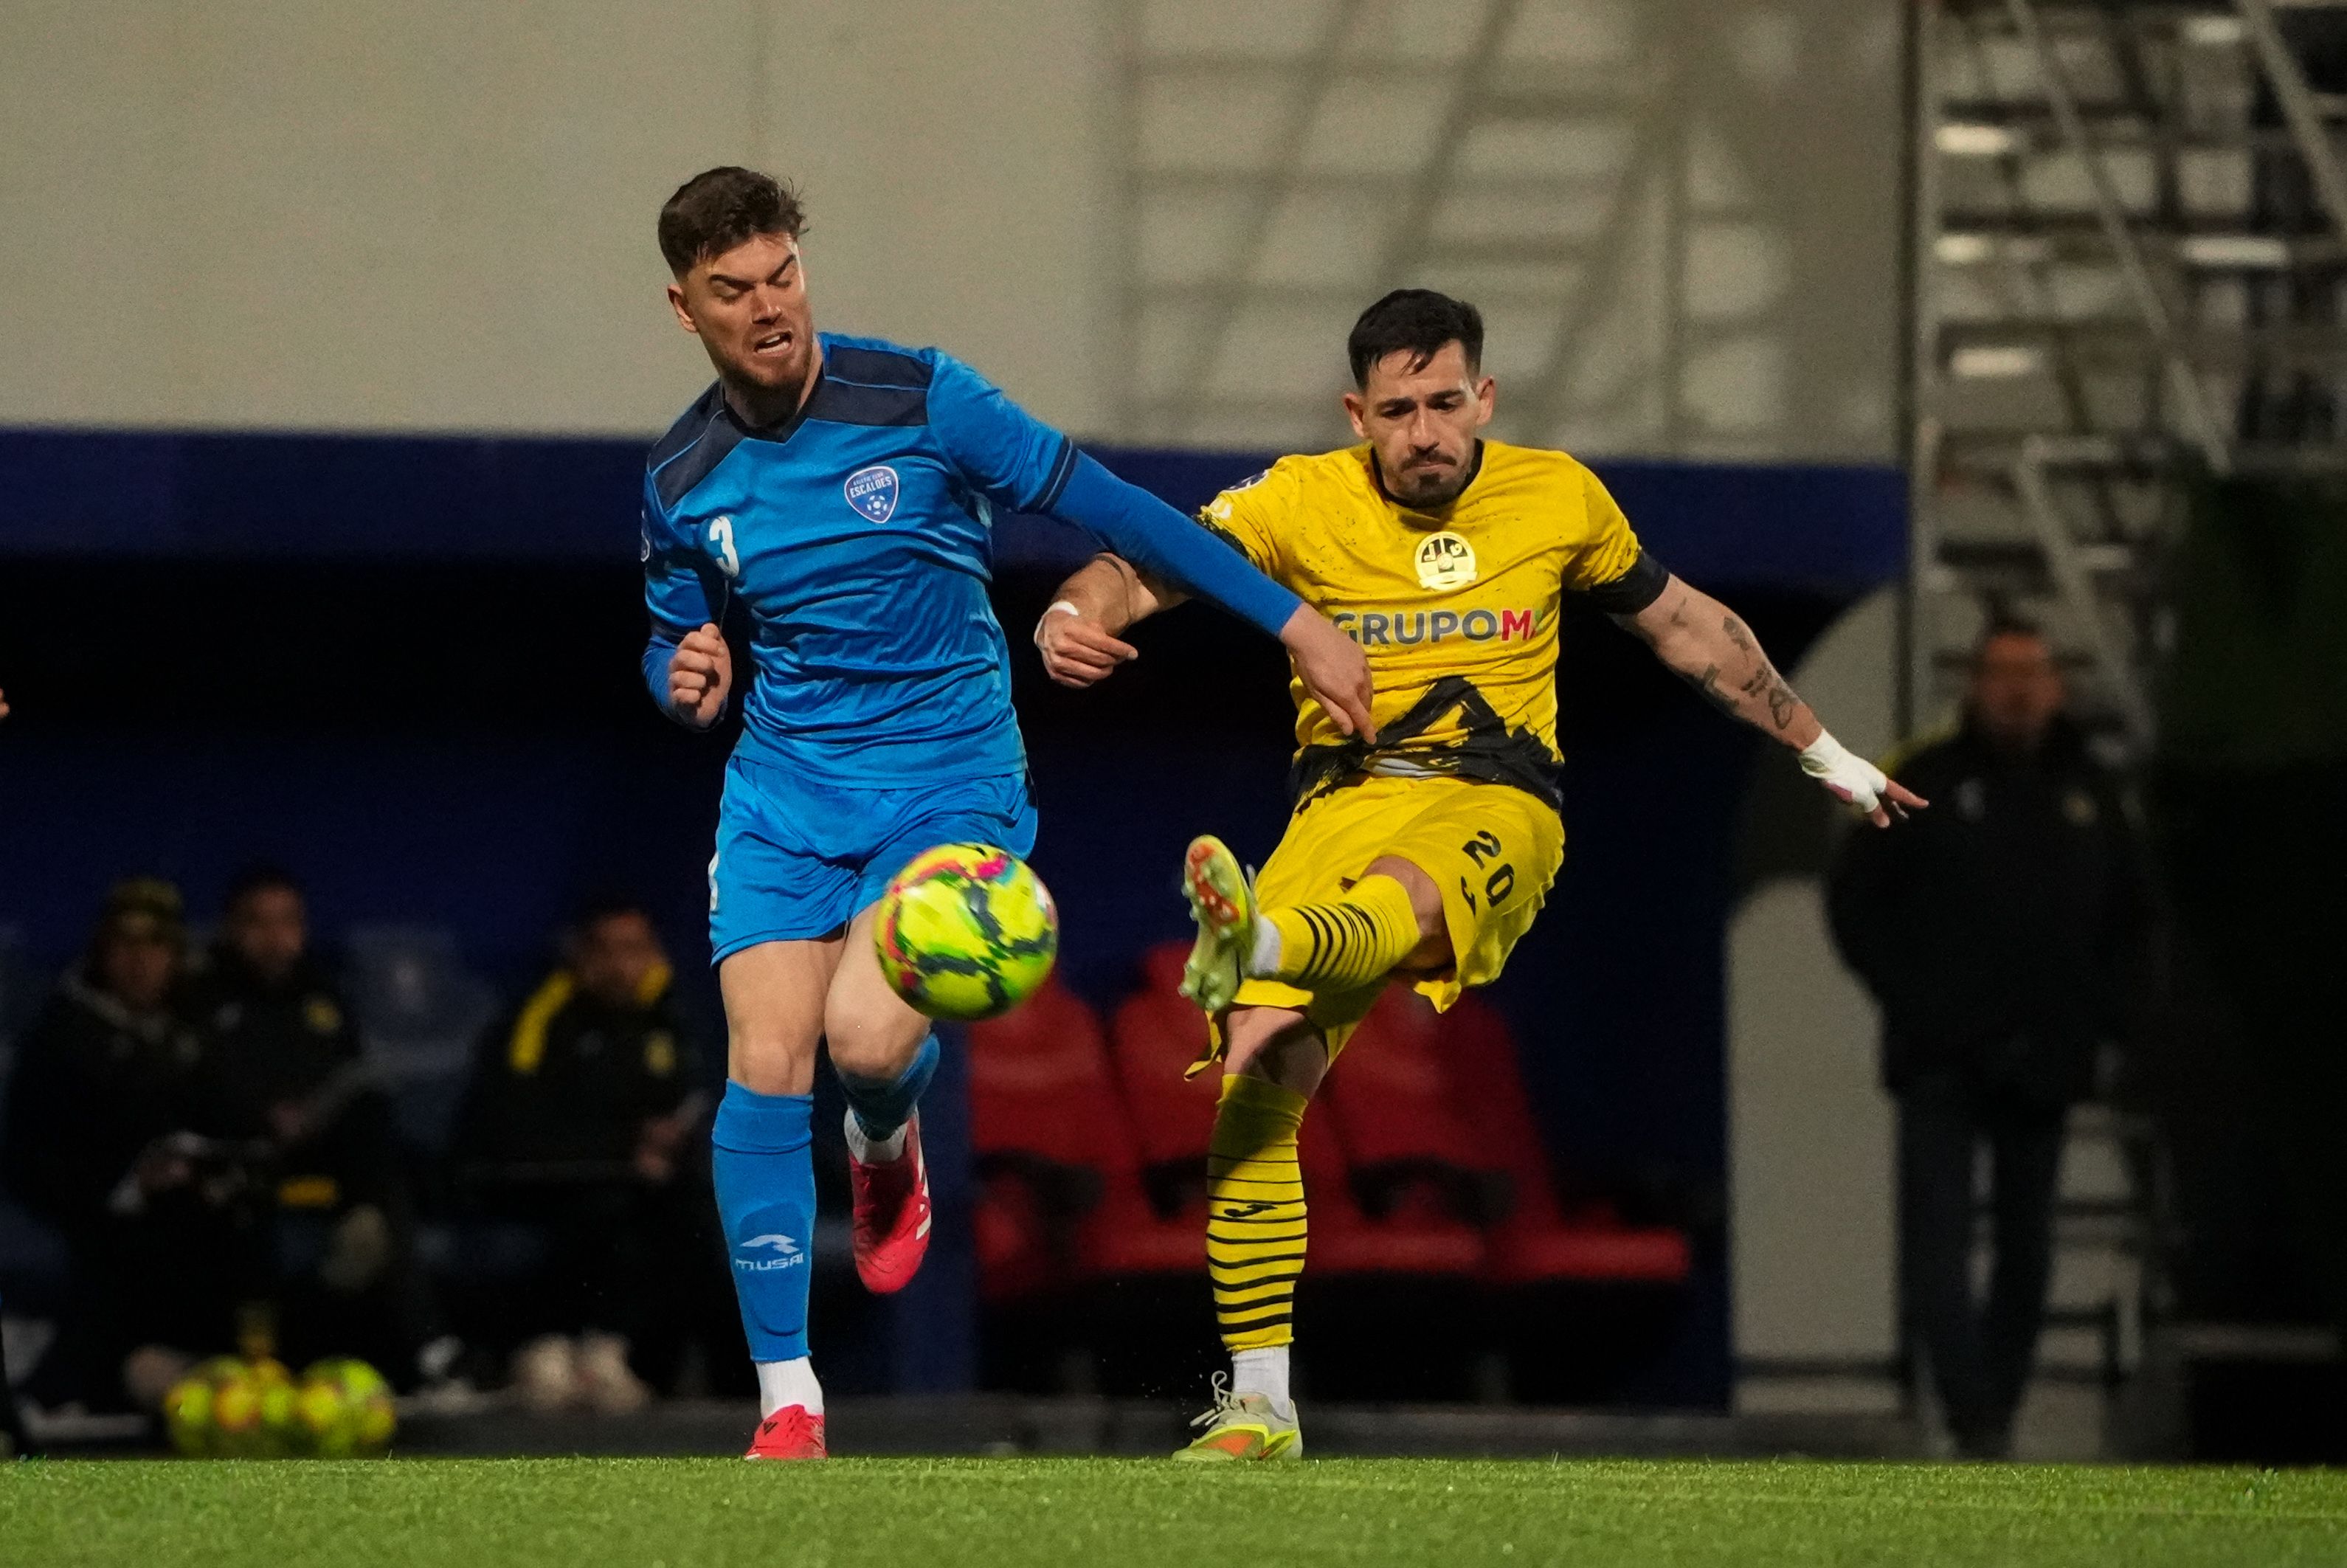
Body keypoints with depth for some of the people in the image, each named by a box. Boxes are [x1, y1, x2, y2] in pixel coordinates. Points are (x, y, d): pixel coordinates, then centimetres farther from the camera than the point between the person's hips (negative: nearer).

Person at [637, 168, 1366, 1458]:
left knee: (868, 1037, -24)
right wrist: (687, 684, -8)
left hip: (949, 780, -3)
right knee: (764, 1062, -13)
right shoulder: (681, 483, 1)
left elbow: (1103, 508, -6)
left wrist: (1294, 623, -6)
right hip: (783, 794, 3)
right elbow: (673, 644, 18)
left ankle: (887, 1150, 17)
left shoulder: (918, 400, -10)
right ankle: (788, 1405, -3)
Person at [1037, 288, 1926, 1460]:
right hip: (1341, 800, 1)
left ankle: (1257, 942, -74)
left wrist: (1825, 754, 32)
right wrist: (1077, 614, -30)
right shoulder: (1304, 503, 5)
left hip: (1496, 809, -1)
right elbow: (1151, 563, -6)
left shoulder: (1557, 498, 10)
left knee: (1393, 897, -39)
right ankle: (1257, 1405, -8)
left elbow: (1683, 625, 24)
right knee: (1254, 1080, -16)